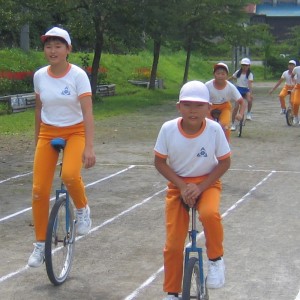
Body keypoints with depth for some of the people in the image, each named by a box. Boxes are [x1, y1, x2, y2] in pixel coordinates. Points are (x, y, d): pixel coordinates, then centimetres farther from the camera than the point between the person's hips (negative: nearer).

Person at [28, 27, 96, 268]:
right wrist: (37, 139, 17)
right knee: (39, 190, -5)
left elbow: (88, 113, -19)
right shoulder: (39, 76, -1)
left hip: (75, 132, -3)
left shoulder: (78, 75, -13)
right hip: (48, 134, 4)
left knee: (69, 175, -33)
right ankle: (40, 244, 12)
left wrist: (89, 147, -28)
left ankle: (82, 209, 0)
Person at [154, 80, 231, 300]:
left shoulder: (214, 129, -20)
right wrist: (182, 186, -18)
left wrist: (200, 187, -19)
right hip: (178, 185, 1)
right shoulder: (168, 129, -19)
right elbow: (160, 162, -7)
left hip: (207, 183, -1)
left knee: (209, 213, -35)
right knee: (173, 245, -1)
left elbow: (224, 163, -9)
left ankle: (216, 259, -6)